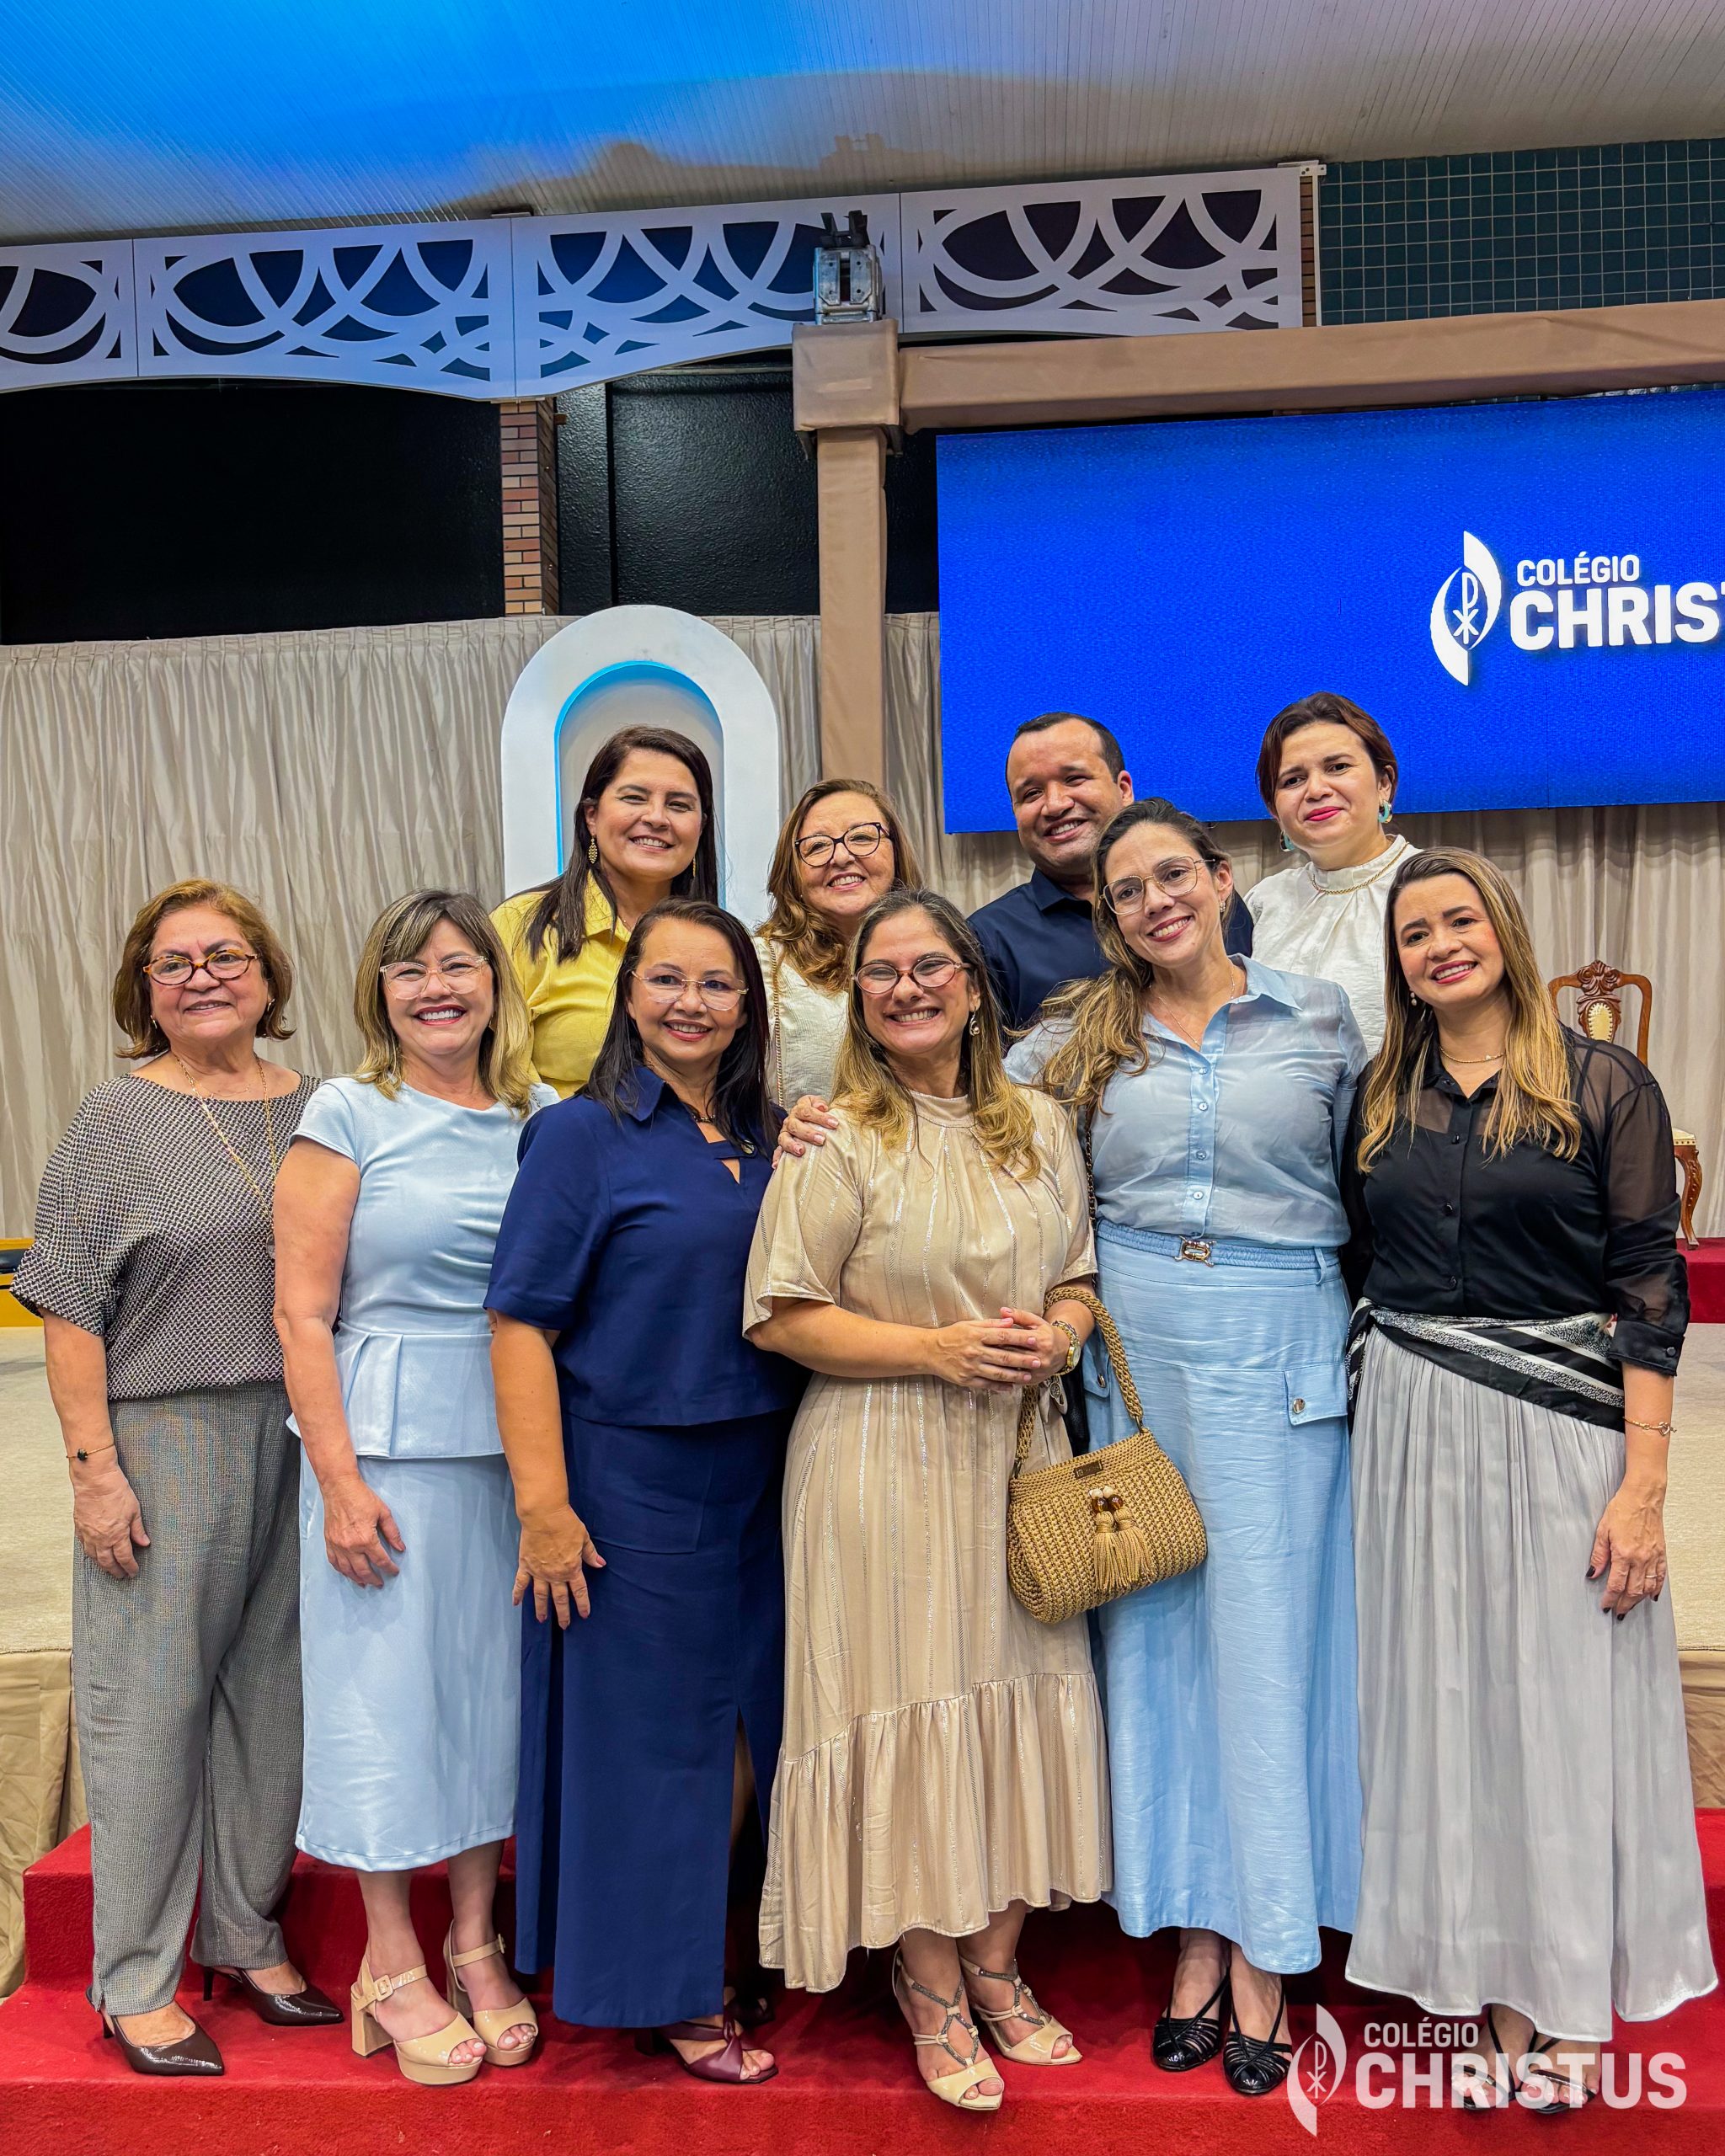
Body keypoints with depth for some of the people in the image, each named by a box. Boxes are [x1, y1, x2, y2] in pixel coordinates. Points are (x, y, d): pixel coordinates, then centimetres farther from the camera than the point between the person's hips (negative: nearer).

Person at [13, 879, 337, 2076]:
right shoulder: (119, 1119, -2)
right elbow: (71, 1309, -4)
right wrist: (94, 1466, -11)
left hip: (298, 1443, 4)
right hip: (165, 1446, -3)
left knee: (274, 1686, 11)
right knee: (154, 1697, 4)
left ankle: (249, 1935, 30)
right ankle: (137, 1983, 19)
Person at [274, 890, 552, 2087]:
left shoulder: (543, 1119, 6)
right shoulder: (348, 1115, -4)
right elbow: (303, 1314, -7)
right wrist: (340, 1482, -10)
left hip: (515, 1445, 4)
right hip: (387, 1445, -3)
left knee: (496, 1678, 12)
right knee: (387, 1683, 6)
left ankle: (477, 1945, 31)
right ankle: (393, 1965, 26)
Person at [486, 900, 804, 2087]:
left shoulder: (766, 1138, 8)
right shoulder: (583, 1134, -9)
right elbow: (521, 1323, -13)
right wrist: (543, 1501, -17)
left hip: (758, 1477, 6)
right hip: (632, 1483, -6)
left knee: (744, 1731, 15)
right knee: (649, 1736, 7)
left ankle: (697, 1961, 38)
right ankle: (663, 1997, 28)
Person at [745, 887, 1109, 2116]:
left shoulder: (1040, 1127, 9)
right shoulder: (837, 1141, -6)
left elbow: (1079, 1273, 17)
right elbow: (781, 1318, -8)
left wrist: (1059, 1335, -6)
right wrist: (935, 1347, -16)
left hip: (1021, 1451, 5)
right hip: (886, 1461, -4)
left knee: (1019, 1688, 8)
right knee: (911, 1700, 1)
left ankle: (995, 1962, 28)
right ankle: (931, 1983, 22)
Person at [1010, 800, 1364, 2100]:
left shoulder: (1319, 1017, 4)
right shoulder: (1081, 1039, 8)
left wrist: (1365, 1342, 3)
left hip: (1278, 1354, -2)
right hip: (1132, 1351, 2)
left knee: (1264, 1633, 2)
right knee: (1155, 1632, 7)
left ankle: (1265, 1953, 17)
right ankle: (1195, 1932, 23)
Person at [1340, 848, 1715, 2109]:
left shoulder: (1603, 1086, -2)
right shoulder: (1379, 1103, 9)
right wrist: (1366, 1423, 6)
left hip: (1560, 1428, -3)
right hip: (1413, 1434, 4)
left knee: (1560, 1696, 6)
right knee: (1448, 1698, 9)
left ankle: (1570, 2012, 25)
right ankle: (1496, 2003, 24)